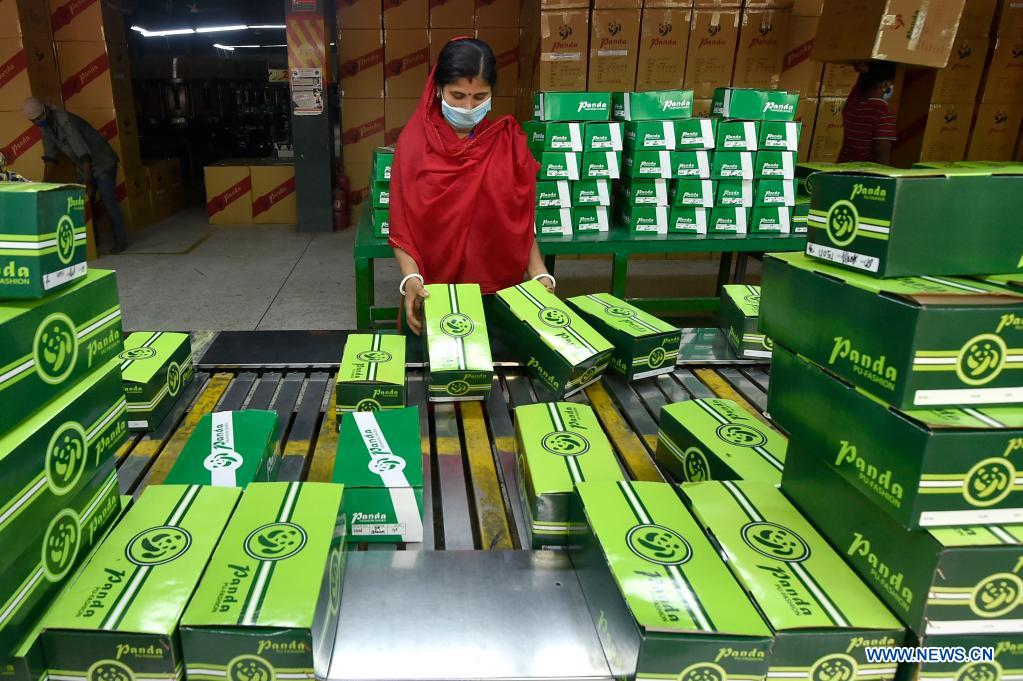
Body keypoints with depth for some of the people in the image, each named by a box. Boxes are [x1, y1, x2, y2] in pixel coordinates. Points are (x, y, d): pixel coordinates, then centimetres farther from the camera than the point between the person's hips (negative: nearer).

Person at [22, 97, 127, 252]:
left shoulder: (65, 121, -24)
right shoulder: (46, 126, 1)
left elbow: (83, 154, -28)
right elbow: (50, 156, 6)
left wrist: (88, 182, -28)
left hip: (102, 163, -8)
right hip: (84, 166, 8)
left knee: (109, 203, -8)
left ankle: (120, 241, 0)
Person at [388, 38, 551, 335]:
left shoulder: (509, 142, -1)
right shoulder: (414, 142, -5)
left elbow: (522, 223, 0)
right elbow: (402, 227, -6)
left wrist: (540, 275, -14)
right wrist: (411, 278, -22)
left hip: (498, 289, 1)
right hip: (432, 292, -1)